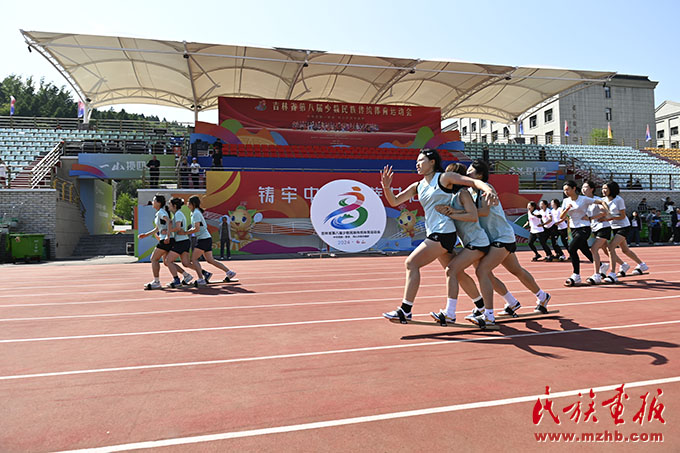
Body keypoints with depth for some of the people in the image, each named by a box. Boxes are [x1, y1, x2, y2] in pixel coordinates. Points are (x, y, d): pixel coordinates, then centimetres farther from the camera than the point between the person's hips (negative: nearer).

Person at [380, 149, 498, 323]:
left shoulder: (444, 178, -4)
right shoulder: (417, 186, 15)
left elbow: (474, 181, -10)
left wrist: (488, 189, -30)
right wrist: (387, 188, -8)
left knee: (412, 263, -14)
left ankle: (405, 310, -11)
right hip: (434, 234, 8)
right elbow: (394, 201, 11)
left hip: (444, 232, -8)